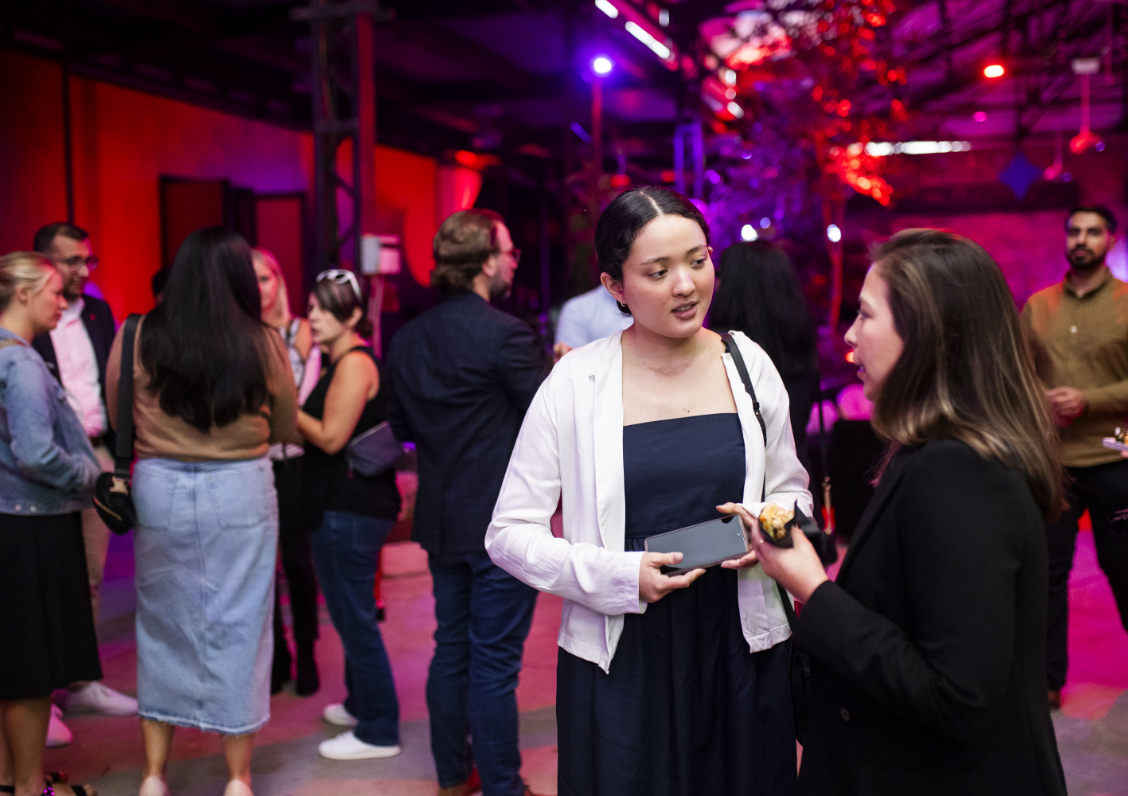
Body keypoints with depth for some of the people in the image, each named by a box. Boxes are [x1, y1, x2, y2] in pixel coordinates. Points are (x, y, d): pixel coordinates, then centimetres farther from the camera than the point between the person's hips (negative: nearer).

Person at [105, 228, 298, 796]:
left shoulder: (136, 338, -5)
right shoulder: (263, 345, -7)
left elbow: (115, 420, 6)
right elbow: (287, 431, 4)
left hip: (158, 489, 2)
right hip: (242, 492, -1)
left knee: (162, 626, 15)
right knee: (238, 628, 9)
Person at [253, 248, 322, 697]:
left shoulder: (300, 333, 1)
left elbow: (304, 397, -4)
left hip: (291, 459, -2)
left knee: (297, 559, -1)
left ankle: (306, 657, 13)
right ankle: (275, 656, 21)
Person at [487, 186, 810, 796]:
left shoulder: (748, 364, 1)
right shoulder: (576, 384, -8)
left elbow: (792, 490, 14)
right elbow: (508, 533, -5)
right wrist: (620, 576, -18)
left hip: (741, 650, 3)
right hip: (621, 659, -2)